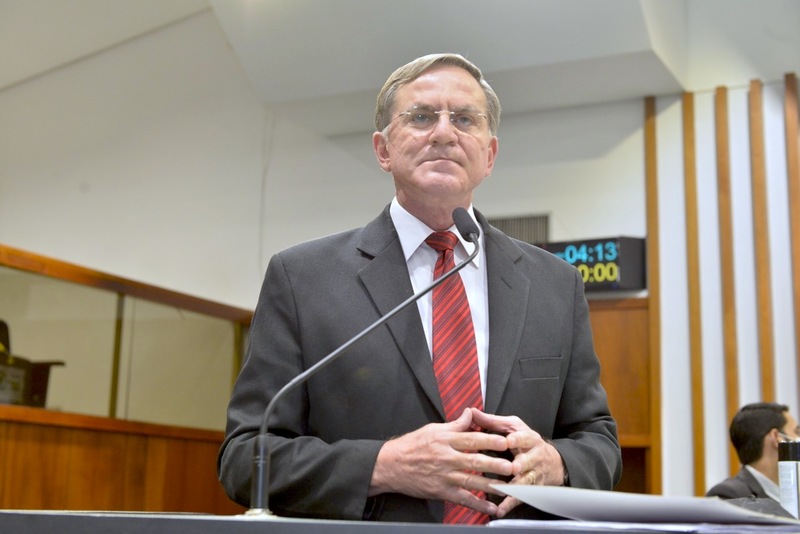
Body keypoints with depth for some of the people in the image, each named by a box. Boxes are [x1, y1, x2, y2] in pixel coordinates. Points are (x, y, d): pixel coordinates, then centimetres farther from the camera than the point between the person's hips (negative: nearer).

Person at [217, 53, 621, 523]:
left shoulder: (555, 284, 8)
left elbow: (598, 438, 12)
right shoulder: (300, 276, 0)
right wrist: (384, 467, -15)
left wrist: (554, 463, -9)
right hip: (364, 526, -2)